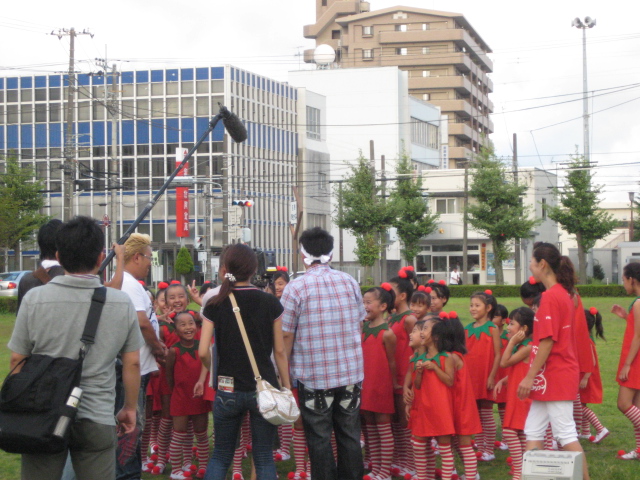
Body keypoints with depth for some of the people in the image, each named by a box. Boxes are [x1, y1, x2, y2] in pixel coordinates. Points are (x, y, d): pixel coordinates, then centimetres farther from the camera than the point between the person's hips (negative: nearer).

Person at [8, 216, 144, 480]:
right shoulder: (122, 304, -5)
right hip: (98, 419, 0)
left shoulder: (34, 299, -7)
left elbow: (17, 359, 1)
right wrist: (129, 409, 16)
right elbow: (132, 363, 2)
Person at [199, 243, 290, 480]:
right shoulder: (270, 303, -4)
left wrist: (216, 371, 12)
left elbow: (203, 352, -8)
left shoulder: (215, 305, -3)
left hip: (228, 390, 1)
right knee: (264, 458, 8)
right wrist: (287, 387, 7)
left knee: (220, 456, 15)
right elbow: (279, 351, -1)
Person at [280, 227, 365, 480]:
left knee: (319, 439, 5)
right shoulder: (350, 282, 3)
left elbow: (286, 337, -9)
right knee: (350, 436, 12)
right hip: (351, 373, 4)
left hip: (314, 376, -4)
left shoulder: (296, 288, -10)